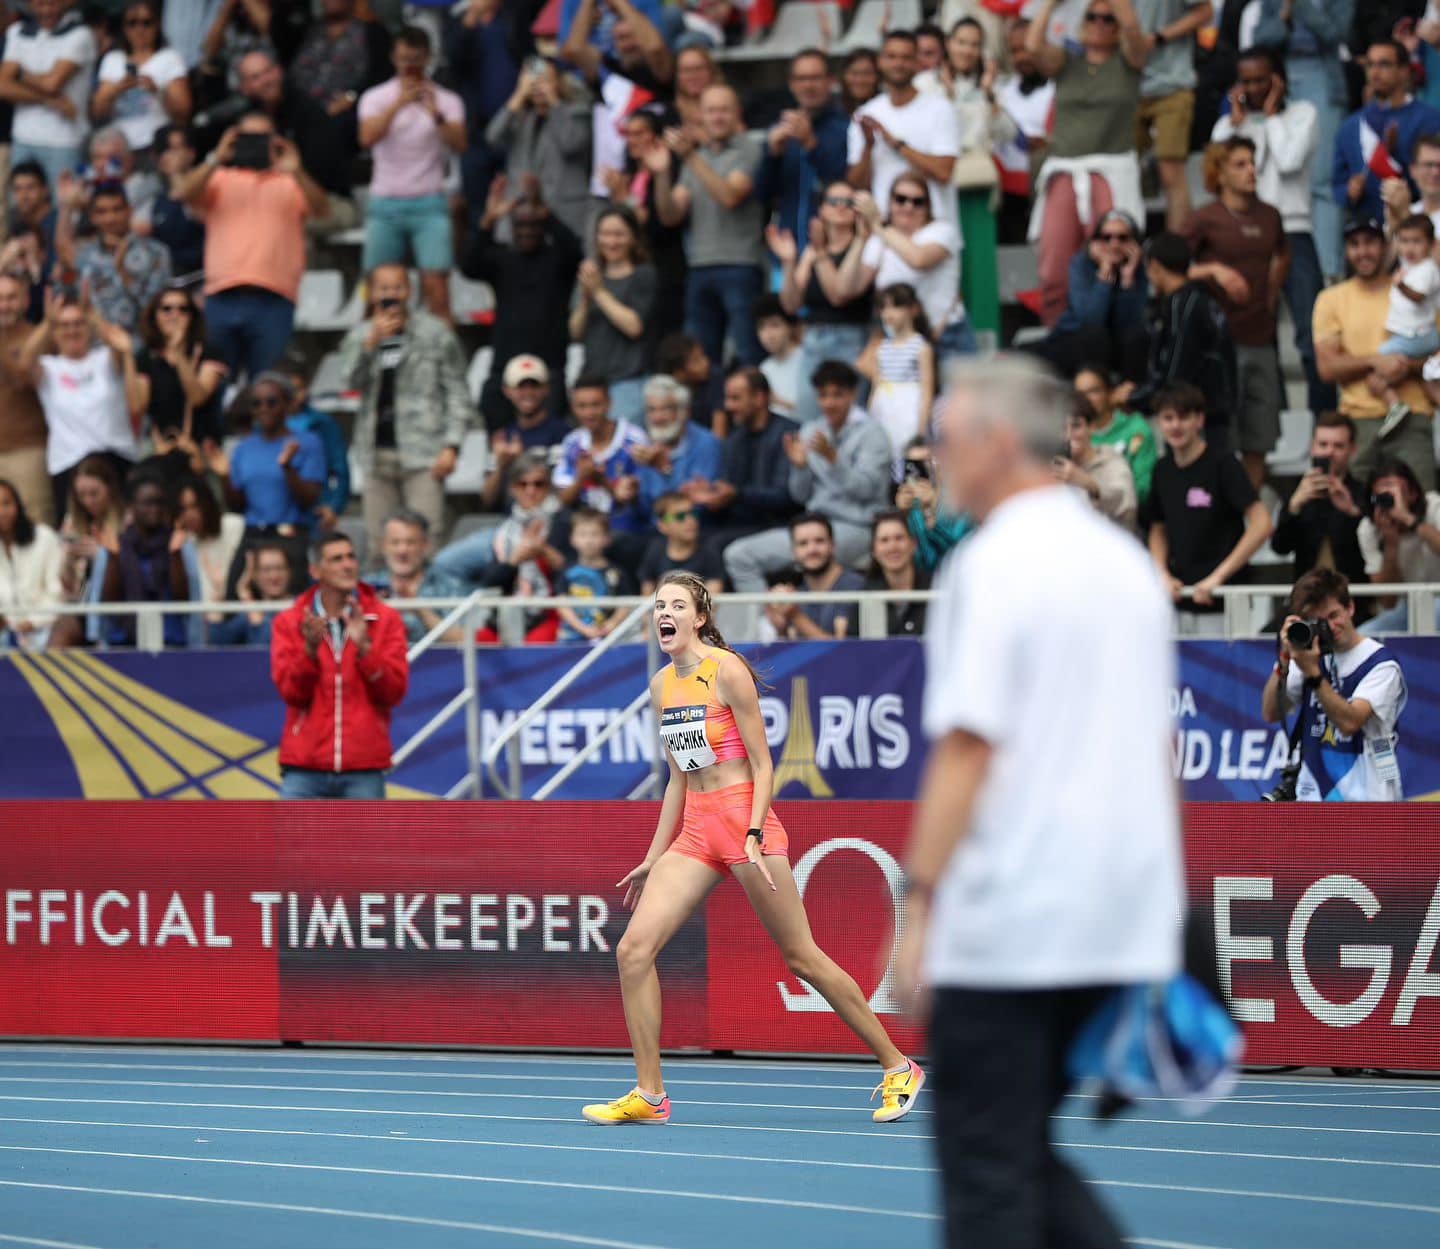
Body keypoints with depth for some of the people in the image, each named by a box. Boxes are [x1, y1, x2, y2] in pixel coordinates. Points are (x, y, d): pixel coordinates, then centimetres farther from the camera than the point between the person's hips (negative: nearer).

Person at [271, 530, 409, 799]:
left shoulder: (385, 619, 5)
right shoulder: (289, 623, 6)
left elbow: (395, 691, -3)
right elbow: (291, 692, -4)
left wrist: (364, 647, -16)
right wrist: (310, 649, -20)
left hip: (363, 771, 0)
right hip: (305, 770, 0)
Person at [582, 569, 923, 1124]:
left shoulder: (728, 670, -10)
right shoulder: (662, 685, 11)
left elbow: (763, 766, -9)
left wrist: (754, 837, -20)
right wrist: (654, 857, 18)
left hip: (745, 822, -7)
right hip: (694, 830, 7)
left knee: (801, 957, -3)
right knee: (633, 950, -7)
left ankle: (897, 1068, 10)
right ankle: (649, 1095, -1)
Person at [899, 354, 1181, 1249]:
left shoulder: (995, 564, -10)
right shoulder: (1127, 563, 13)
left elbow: (968, 747, -17)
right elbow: (1159, 744, 19)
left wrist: (921, 898, -15)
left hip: (1003, 929, -8)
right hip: (1119, 925, 8)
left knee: (986, 1174, 0)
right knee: (1027, 1158, 16)